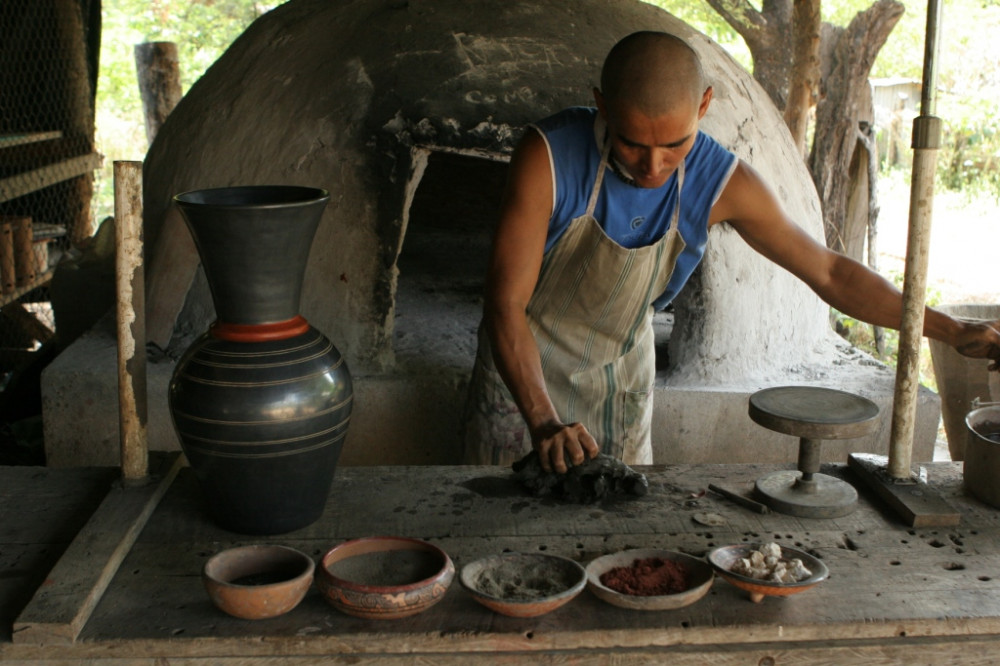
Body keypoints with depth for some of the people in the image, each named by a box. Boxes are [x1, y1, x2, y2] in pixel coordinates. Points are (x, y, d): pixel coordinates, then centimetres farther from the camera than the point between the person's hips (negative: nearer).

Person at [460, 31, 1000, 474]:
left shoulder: (722, 183, -19)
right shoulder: (549, 156, -30)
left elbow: (827, 271, -7)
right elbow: (505, 304, -30)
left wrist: (954, 332, -8)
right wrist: (544, 421, -43)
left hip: (620, 376, 2)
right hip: (522, 369, -2)